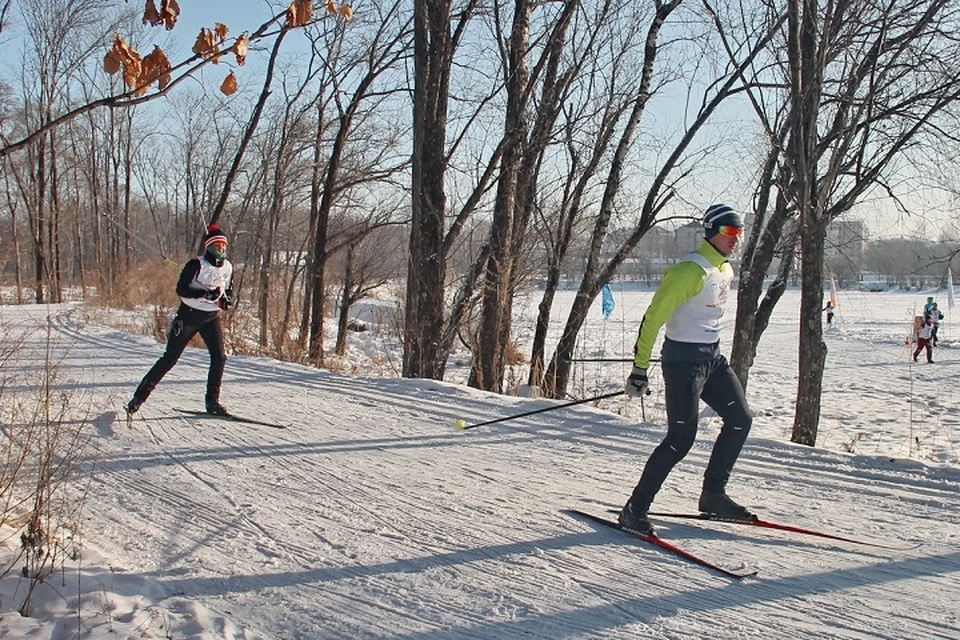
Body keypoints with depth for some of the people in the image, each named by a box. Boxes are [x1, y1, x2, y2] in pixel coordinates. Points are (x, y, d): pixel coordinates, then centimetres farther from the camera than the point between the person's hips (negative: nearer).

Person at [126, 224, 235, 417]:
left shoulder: (228, 268, 5)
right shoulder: (197, 264, -13)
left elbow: (229, 293, 15)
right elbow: (181, 289, -20)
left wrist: (226, 301, -8)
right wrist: (206, 293, -31)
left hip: (212, 317, 5)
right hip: (189, 315, -5)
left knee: (219, 357, -9)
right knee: (170, 358, -4)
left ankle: (212, 401, 4)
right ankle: (139, 396, 6)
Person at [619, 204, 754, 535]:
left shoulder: (726, 270, 11)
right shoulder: (691, 271, -18)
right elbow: (654, 316, -19)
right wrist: (640, 368, -20)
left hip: (713, 357, 9)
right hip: (684, 360, -9)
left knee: (740, 420, 11)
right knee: (681, 438, -12)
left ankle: (713, 495, 23)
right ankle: (635, 509, -4)